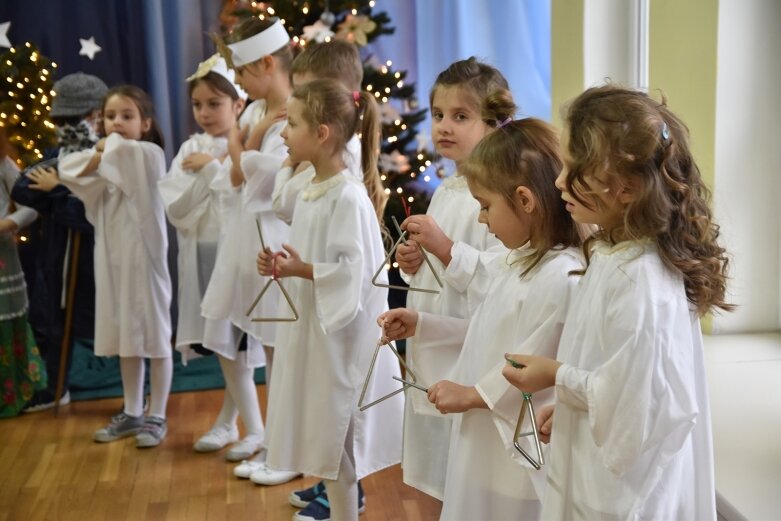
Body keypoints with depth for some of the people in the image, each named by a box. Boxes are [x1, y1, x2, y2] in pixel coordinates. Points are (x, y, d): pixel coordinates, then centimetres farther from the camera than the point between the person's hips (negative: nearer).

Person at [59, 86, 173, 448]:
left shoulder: (150, 154, -7)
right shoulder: (109, 161, 15)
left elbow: (124, 151, -29)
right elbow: (67, 171, 3)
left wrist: (111, 146, -7)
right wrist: (98, 156, -10)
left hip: (144, 256, -7)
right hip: (113, 257, 7)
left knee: (155, 336, 0)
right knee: (126, 337, 13)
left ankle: (157, 417, 8)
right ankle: (132, 413, 23)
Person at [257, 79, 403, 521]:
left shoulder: (349, 197, -19)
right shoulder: (310, 192, 9)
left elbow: (356, 272, -23)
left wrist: (302, 270, -21)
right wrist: (282, 266, 1)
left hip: (339, 333, -9)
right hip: (309, 326, 9)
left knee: (335, 440, 3)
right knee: (321, 433, 17)